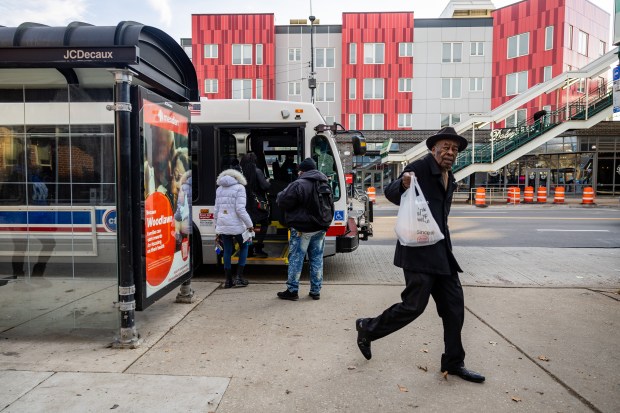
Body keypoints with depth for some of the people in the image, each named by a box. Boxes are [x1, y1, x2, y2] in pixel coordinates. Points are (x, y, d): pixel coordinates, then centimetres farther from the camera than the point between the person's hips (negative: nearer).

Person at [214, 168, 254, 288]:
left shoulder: (219, 189, 13)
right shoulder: (239, 188, -5)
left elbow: (216, 210, 14)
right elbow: (240, 209, -14)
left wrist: (217, 227, 20)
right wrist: (249, 224, -7)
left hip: (222, 226, 5)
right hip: (236, 226, -5)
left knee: (227, 251, 13)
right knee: (244, 247, 14)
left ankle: (228, 280, 16)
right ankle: (239, 276, 7)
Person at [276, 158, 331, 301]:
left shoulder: (298, 184, -16)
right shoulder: (324, 184, 10)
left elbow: (283, 202, -12)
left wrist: (279, 196, 8)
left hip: (302, 229, -7)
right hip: (320, 229, 7)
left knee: (296, 259, 3)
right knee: (317, 258, 12)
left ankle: (292, 290, 9)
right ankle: (316, 291, 18)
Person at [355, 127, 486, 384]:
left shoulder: (449, 178, 16)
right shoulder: (420, 168, -8)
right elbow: (390, 194, -10)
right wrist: (403, 184, -32)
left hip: (440, 251, 9)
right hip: (419, 251, -8)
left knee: (454, 306, 9)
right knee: (414, 305, -6)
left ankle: (453, 363, 22)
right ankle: (368, 328, 17)